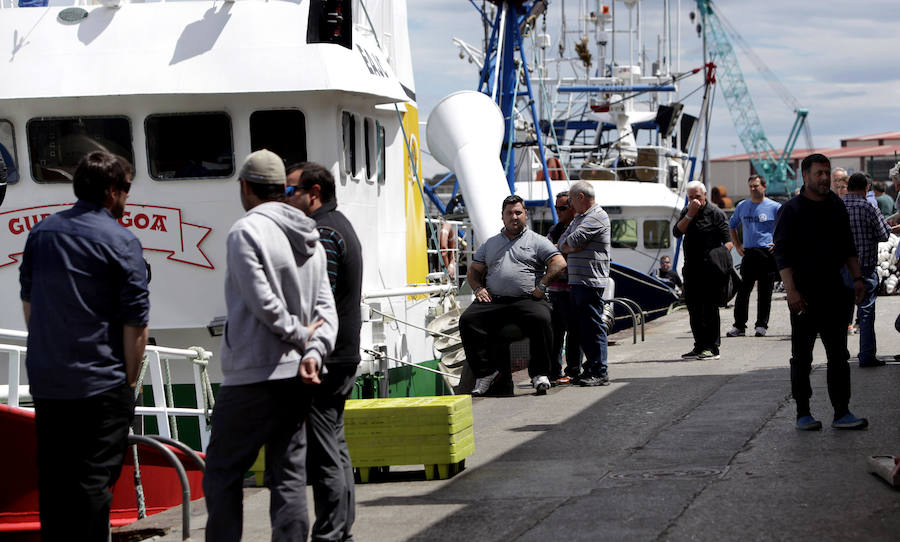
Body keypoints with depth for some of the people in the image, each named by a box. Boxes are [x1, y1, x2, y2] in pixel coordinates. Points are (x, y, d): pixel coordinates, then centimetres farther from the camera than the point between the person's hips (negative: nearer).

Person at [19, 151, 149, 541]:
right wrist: (130, 378, -1)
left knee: (53, 479, 14)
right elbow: (136, 321, -12)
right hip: (100, 383, -6)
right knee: (94, 479, 0)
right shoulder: (120, 241, -11)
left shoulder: (41, 232, 8)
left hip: (45, 380, 6)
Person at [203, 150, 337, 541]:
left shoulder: (246, 231, -11)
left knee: (222, 472, 2)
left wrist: (300, 335, -4)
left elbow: (264, 302, -17)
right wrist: (314, 351, -6)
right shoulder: (310, 240, 14)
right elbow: (326, 308, 8)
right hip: (297, 377, 7)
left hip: (252, 376, -7)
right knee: (289, 476, 9)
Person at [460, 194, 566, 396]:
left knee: (541, 319, -35)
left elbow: (559, 263, 1)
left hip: (527, 299, -3)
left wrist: (541, 286, -9)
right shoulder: (490, 244, 24)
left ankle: (539, 373, -21)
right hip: (493, 300, 3)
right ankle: (485, 372, -17)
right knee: (467, 320, -23)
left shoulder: (537, 241, 12)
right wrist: (478, 288, 5)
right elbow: (474, 271, 26)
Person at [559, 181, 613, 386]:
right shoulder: (579, 218, 21)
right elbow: (562, 244, 16)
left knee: (593, 326, -8)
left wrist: (568, 244, 5)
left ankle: (600, 373, -6)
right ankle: (591, 367, 19)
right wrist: (572, 246, -3)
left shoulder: (597, 217, -10)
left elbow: (572, 242, -16)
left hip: (591, 281, -10)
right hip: (577, 282, 10)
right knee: (581, 326, 12)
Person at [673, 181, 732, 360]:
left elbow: (727, 241, -8)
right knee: (694, 308, 9)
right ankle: (700, 346, 18)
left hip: (710, 269, -6)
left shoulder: (715, 213, -5)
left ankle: (712, 347, -1)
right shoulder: (686, 212, 12)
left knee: (710, 308, -5)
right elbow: (677, 231, -3)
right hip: (691, 269, 6)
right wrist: (690, 215, -13)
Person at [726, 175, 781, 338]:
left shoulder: (774, 207, -1)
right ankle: (739, 326, 5)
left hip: (767, 254, -3)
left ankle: (762, 325, 8)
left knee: (764, 292, 0)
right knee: (743, 290, 1)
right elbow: (732, 225, 25)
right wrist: (737, 246, 16)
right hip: (748, 254, 3)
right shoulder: (742, 206, 11)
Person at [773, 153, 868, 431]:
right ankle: (803, 413, 10)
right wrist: (791, 291, -20)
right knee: (802, 356, 3)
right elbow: (782, 254, -11)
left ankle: (842, 413, 3)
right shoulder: (791, 210, -7)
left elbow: (847, 247, 21)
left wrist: (857, 277, 9)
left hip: (833, 290, 5)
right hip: (804, 293, -5)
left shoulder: (837, 207, 12)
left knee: (838, 355, 2)